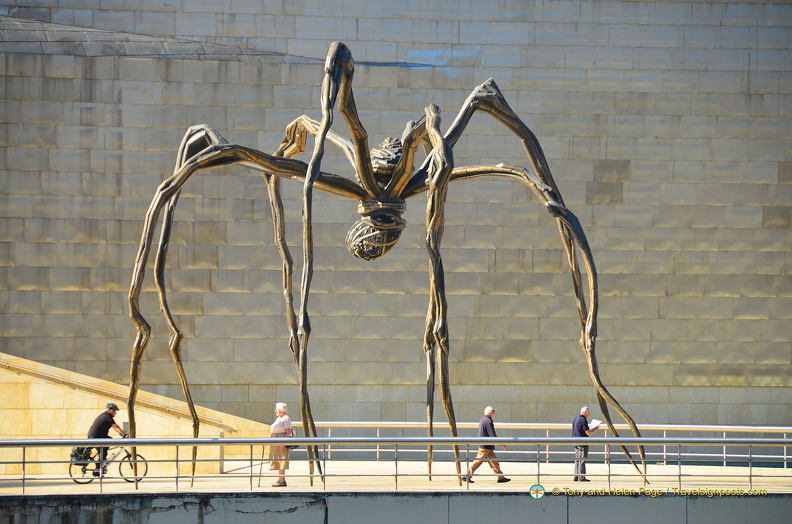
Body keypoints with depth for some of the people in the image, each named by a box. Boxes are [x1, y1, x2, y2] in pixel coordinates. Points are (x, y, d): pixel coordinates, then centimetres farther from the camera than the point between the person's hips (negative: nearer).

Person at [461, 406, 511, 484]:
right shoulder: (488, 422, -17)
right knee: (478, 461, -5)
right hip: (485, 446, -10)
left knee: (494, 461, 9)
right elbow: (493, 436, -19)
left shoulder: (483, 420, 15)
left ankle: (501, 477, 10)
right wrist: (501, 444, -11)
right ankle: (467, 476, -1)